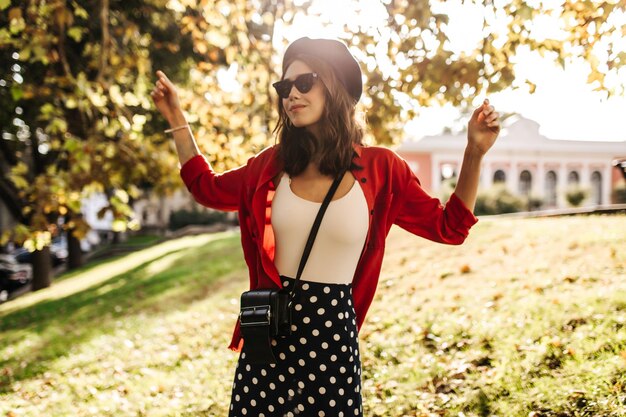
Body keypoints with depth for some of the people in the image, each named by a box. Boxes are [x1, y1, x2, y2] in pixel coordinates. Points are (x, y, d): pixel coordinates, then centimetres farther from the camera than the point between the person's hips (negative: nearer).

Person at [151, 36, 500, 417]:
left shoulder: (380, 169, -4)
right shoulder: (273, 164, 3)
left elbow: (449, 227, 2)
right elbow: (206, 187, 18)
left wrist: (475, 154, -7)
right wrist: (176, 118, 15)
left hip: (334, 332, -2)